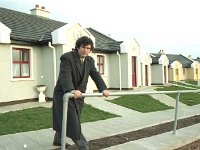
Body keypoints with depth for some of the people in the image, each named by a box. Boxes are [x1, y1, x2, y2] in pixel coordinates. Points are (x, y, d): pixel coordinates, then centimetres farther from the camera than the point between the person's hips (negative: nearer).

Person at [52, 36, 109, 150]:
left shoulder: (90, 60, 2)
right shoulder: (67, 58, -19)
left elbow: (96, 75, -8)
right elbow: (65, 76, -33)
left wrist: (103, 89, -25)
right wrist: (71, 90, -51)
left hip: (78, 95, 6)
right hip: (64, 94, -6)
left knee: (64, 119, 18)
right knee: (72, 122, -6)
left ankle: (58, 140, 39)